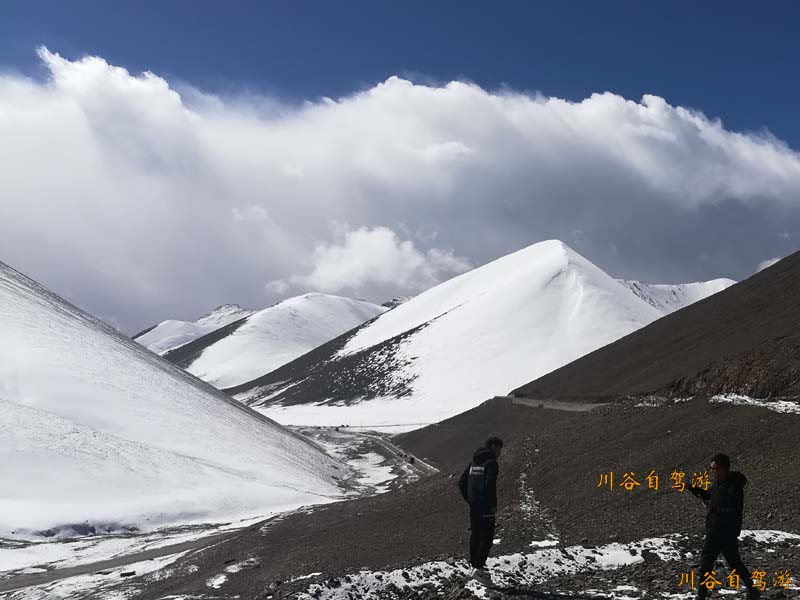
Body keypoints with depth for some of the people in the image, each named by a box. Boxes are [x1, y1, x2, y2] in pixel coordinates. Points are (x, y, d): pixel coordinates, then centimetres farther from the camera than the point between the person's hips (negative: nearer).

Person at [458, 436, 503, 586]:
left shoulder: (474, 462, 13)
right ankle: (478, 568, -11)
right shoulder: (491, 463, -12)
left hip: (473, 506, 8)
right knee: (487, 539, -5)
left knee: (475, 536, 17)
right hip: (485, 507, -8)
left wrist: (469, 500, 17)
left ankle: (475, 566, 26)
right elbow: (490, 485, -23)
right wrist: (493, 505, -14)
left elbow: (461, 483, 14)